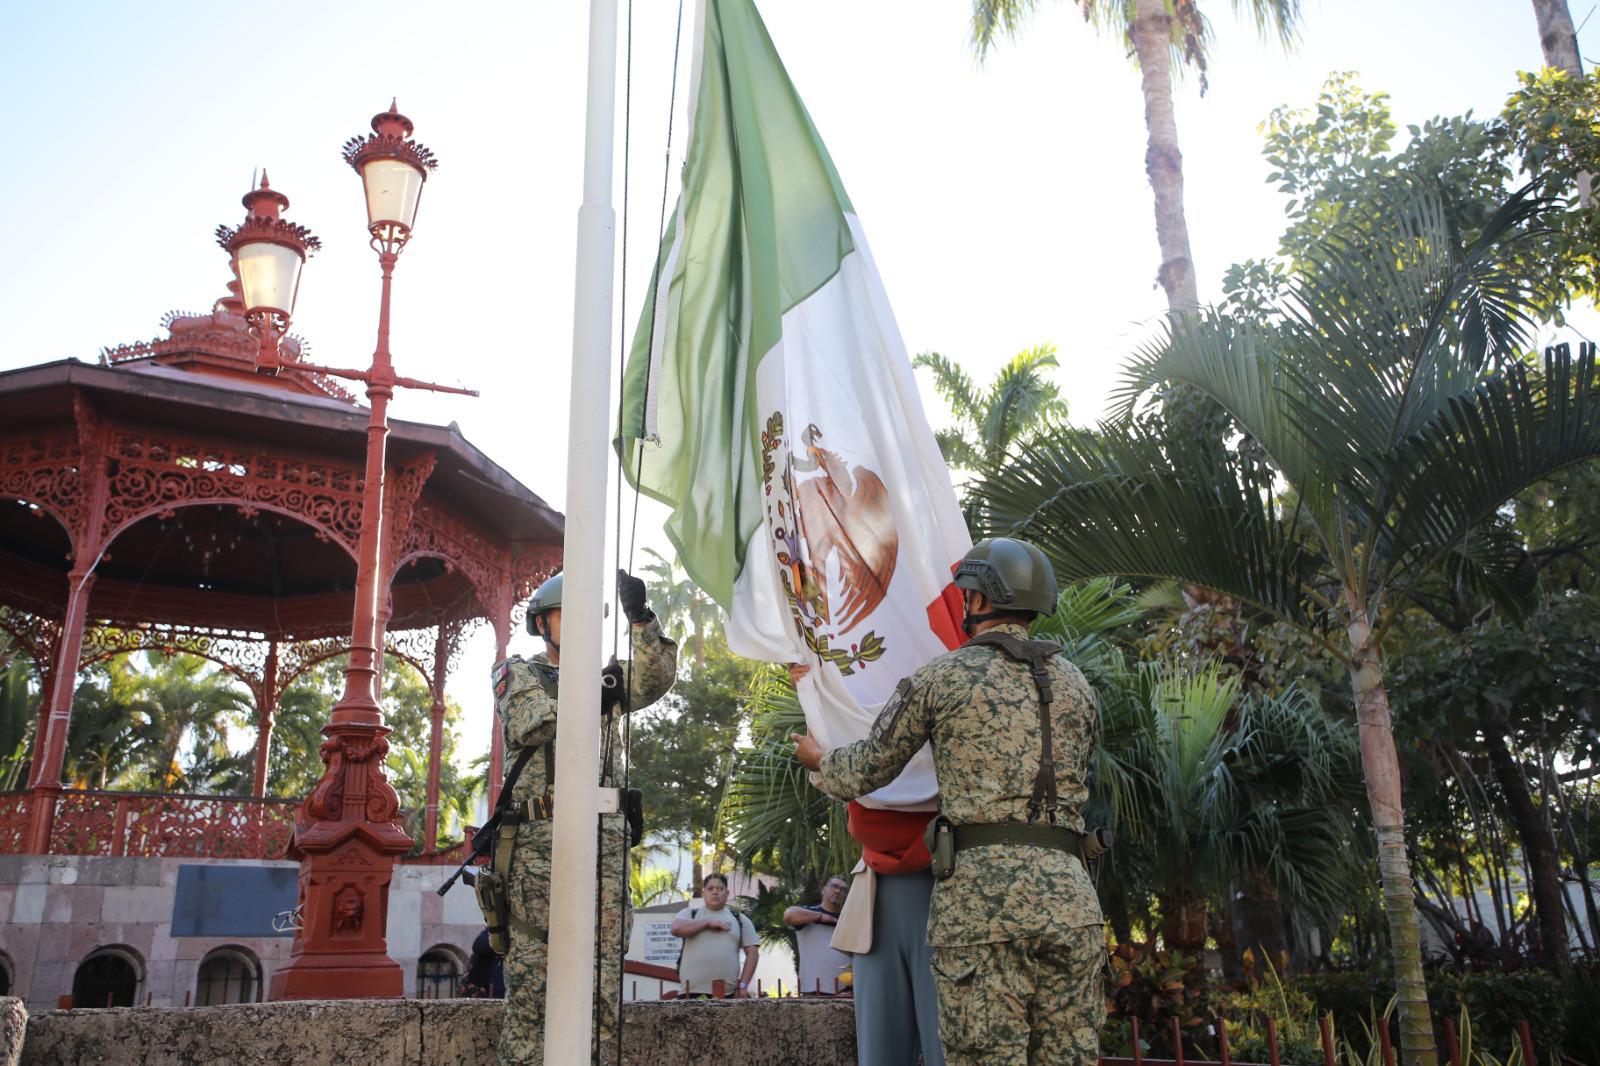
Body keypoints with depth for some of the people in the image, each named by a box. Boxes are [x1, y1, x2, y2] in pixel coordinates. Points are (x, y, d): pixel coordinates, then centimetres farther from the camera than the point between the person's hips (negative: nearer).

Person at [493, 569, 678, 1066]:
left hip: (604, 842, 3)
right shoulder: (517, 672, 14)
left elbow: (656, 679, 0)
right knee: (529, 970, -3)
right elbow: (525, 725, -7)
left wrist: (640, 618, -14)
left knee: (603, 972, 0)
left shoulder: (604, 678, 21)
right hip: (538, 841, -3)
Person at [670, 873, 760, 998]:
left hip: (728, 995, 1)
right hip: (692, 993, -1)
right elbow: (676, 928, -8)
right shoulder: (690, 913, 14)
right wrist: (708, 922, -5)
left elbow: (752, 952, 10)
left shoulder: (739, 919, 16)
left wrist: (743, 985, -1)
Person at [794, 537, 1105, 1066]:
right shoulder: (1075, 684, 16)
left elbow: (864, 772, 11)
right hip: (1069, 894, 4)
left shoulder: (943, 675, 4)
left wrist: (818, 761, 33)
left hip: (980, 891, -4)